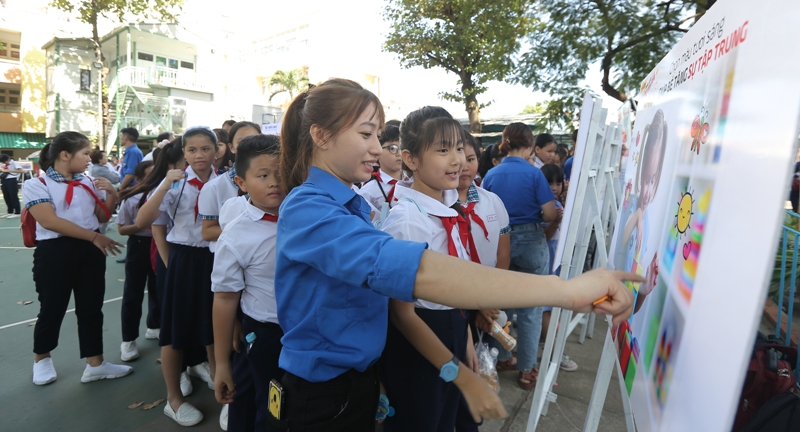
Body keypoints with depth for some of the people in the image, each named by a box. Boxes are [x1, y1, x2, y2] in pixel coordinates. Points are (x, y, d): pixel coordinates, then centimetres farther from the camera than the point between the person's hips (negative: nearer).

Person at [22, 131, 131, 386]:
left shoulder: (89, 183, 9)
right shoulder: (37, 185, -6)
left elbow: (102, 217, 12)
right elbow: (50, 221, -18)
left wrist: (111, 194, -5)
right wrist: (94, 236, -22)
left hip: (90, 251, 5)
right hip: (55, 252, -4)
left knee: (91, 308, 9)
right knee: (52, 309, 10)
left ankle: (95, 364, 19)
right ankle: (41, 359, 36)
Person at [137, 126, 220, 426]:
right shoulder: (176, 183, -6)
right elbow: (143, 220, -17)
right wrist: (165, 184, -24)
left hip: (215, 257, 2)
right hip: (184, 258, -2)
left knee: (216, 325, 14)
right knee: (176, 327, 8)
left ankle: (219, 384, 37)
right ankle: (173, 398, 27)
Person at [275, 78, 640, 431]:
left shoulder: (353, 204, 4)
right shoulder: (306, 209, -26)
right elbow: (412, 271, -42)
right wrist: (562, 290, -44)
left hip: (361, 375, 8)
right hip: (322, 393, -8)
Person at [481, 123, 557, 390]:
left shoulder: (491, 175, -1)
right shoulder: (534, 173, -11)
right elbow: (550, 214, -12)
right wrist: (533, 217, 9)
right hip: (530, 242, -3)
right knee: (530, 310, 9)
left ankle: (502, 358, 33)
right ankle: (526, 370, 20)